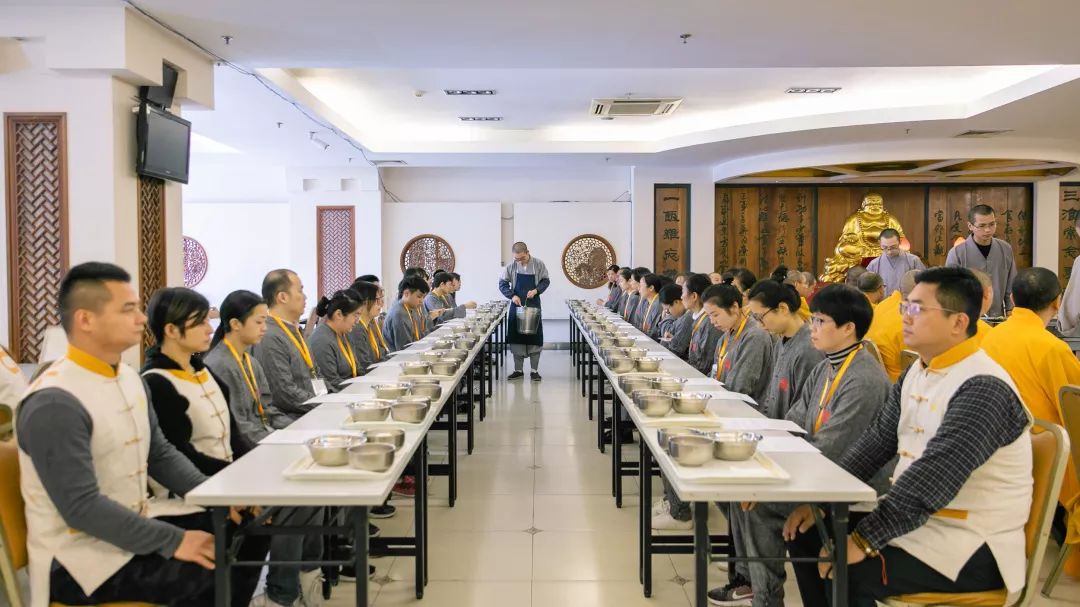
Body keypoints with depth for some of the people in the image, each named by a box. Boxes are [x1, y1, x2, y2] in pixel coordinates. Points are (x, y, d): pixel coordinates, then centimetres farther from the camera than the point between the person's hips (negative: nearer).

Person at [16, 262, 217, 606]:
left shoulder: (128, 378, 6)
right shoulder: (55, 404, -21)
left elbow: (160, 454, 12)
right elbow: (81, 507, -25)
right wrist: (173, 542, -25)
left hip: (133, 525, 8)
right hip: (81, 555, -8)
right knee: (213, 572, -24)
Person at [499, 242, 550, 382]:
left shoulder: (538, 265, -7)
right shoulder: (511, 266, -4)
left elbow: (546, 281, 2)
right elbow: (502, 284, 1)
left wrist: (536, 290, -16)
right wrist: (512, 296, -15)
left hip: (533, 306, -1)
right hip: (517, 306, 1)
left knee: (535, 338, 1)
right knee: (516, 338, 4)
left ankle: (534, 371, 11)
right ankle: (518, 370, 14)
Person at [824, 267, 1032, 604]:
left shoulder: (983, 389, -22)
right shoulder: (917, 372, 7)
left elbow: (930, 481, -29)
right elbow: (875, 443, 6)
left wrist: (863, 542, -30)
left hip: (972, 550, -8)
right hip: (913, 518, 9)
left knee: (845, 576, -24)